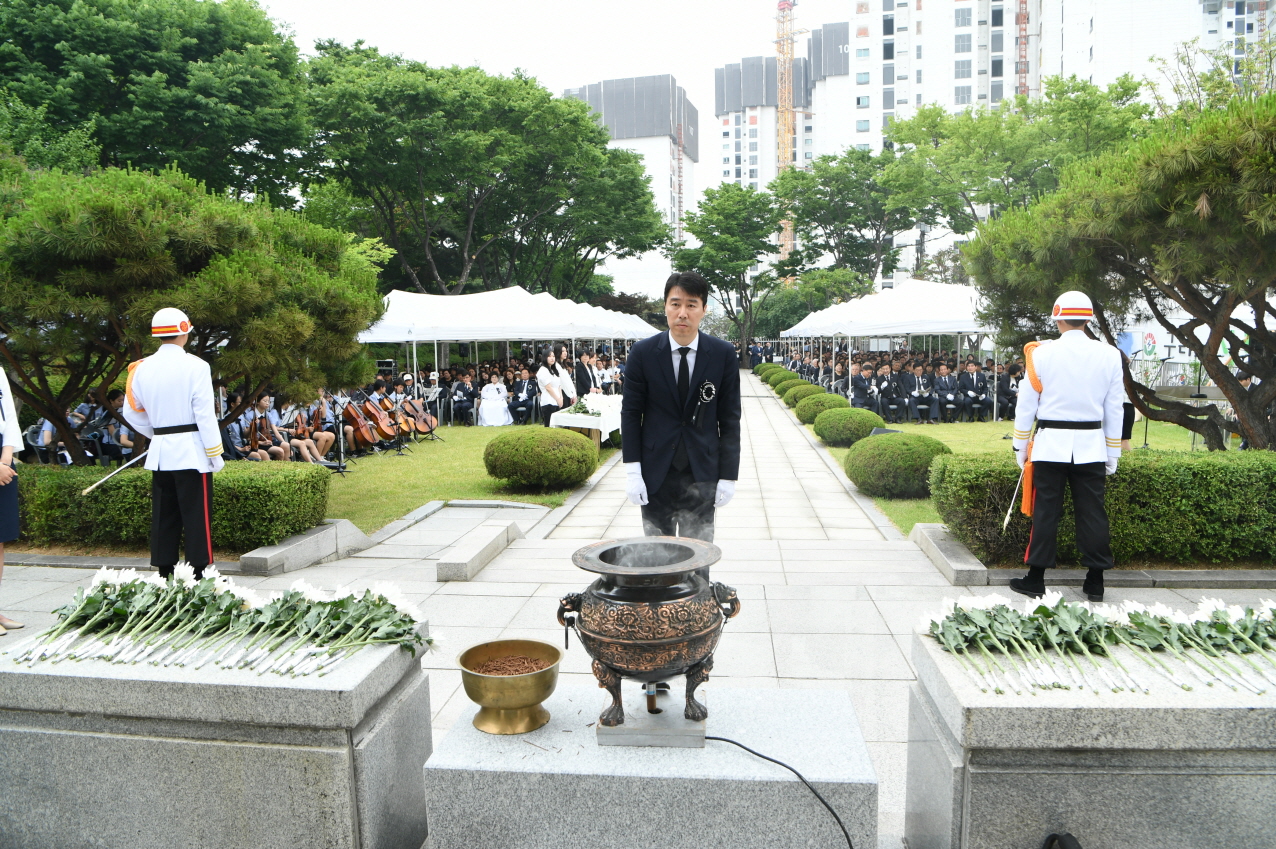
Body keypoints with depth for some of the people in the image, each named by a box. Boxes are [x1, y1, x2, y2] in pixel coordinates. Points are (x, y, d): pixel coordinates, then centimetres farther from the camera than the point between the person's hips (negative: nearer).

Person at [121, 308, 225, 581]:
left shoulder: (141, 368, 7)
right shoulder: (195, 366, -11)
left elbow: (131, 412, 12)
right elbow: (205, 414, -13)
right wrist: (215, 453, -7)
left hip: (159, 453, 6)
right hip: (191, 451, -6)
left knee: (164, 517, 11)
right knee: (197, 515, -1)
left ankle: (165, 573, 17)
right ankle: (197, 574, 0)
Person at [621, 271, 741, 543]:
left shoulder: (723, 354, -2)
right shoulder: (643, 353, -3)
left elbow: (730, 418, 1)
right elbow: (630, 413, 1)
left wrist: (728, 476, -2)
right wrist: (632, 471, -5)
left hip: (702, 475, 0)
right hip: (655, 475, 1)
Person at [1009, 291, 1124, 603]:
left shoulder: (1042, 353, -4)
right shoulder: (1109, 355, 3)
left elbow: (1026, 405, -1)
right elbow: (1114, 410, 6)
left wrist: (1021, 447, 8)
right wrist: (1112, 456, 14)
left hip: (1051, 443, -2)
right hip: (1091, 445, 2)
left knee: (1045, 511, 3)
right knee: (1092, 512, 7)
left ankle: (1036, 577, 8)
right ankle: (1095, 581, 13)